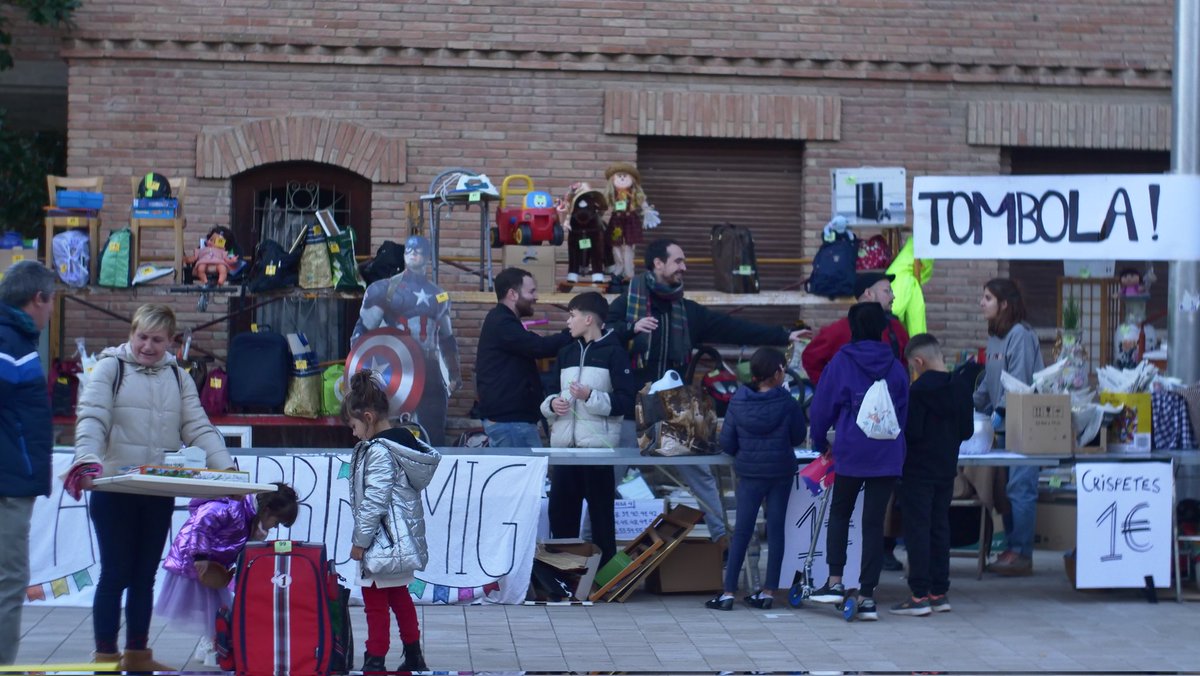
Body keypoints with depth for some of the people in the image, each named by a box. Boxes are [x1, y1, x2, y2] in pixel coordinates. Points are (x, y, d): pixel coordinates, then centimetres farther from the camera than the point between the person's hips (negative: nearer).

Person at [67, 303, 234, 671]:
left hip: (160, 493, 4)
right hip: (114, 489, -4)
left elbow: (198, 427, 6)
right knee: (115, 574, -1)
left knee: (144, 575, 11)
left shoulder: (178, 377, 11)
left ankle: (137, 654, 20)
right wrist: (88, 460, -32)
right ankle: (106, 656, 7)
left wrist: (225, 466, -9)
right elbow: (91, 419, -14)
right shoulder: (110, 368, -2)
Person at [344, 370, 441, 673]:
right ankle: (414, 657, 26)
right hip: (402, 539, 10)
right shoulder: (404, 442, 9)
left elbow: (373, 502, -20)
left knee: (376, 602, -3)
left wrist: (360, 541, -11)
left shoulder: (378, 452, -19)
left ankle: (375, 662, 2)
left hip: (383, 542, -10)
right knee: (399, 597, 19)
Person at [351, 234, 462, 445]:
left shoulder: (437, 295, 15)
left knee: (435, 434, 1)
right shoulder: (384, 290, 1)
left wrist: (454, 374, 18)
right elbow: (362, 330, -1)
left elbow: (446, 338, 23)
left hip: (429, 371, 4)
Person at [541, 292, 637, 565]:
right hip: (564, 444, 6)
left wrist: (590, 396, -17)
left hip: (598, 445, -6)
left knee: (600, 512, 0)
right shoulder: (566, 353, 18)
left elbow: (626, 401, -7)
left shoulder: (613, 352, -2)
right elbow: (550, 393, 24)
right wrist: (552, 403, 1)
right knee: (560, 510, 6)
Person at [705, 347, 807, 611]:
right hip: (781, 472, -1)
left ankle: (728, 592, 1)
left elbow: (726, 443, -4)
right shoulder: (787, 403, -12)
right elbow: (798, 437, 0)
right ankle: (768, 592, 9)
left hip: (749, 472, 1)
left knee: (741, 530, 4)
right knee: (775, 529, 7)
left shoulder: (738, 401, -7)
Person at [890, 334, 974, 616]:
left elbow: (911, 432, -18)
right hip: (947, 469, 6)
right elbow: (967, 431, 6)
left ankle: (919, 595, -4)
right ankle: (939, 593, 14)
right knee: (940, 529, 12)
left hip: (918, 470, -6)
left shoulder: (918, 389, -17)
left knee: (917, 531, -2)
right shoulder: (961, 387, 2)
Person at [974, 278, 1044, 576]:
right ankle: (1012, 548, 16)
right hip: (1004, 425, 9)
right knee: (1006, 488, 10)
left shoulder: (1020, 335, -11)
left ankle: (1022, 554, -6)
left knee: (1020, 488, -8)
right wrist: (972, 406, 19)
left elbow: (1020, 383, -17)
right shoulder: (995, 336, 16)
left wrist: (1001, 412, -22)